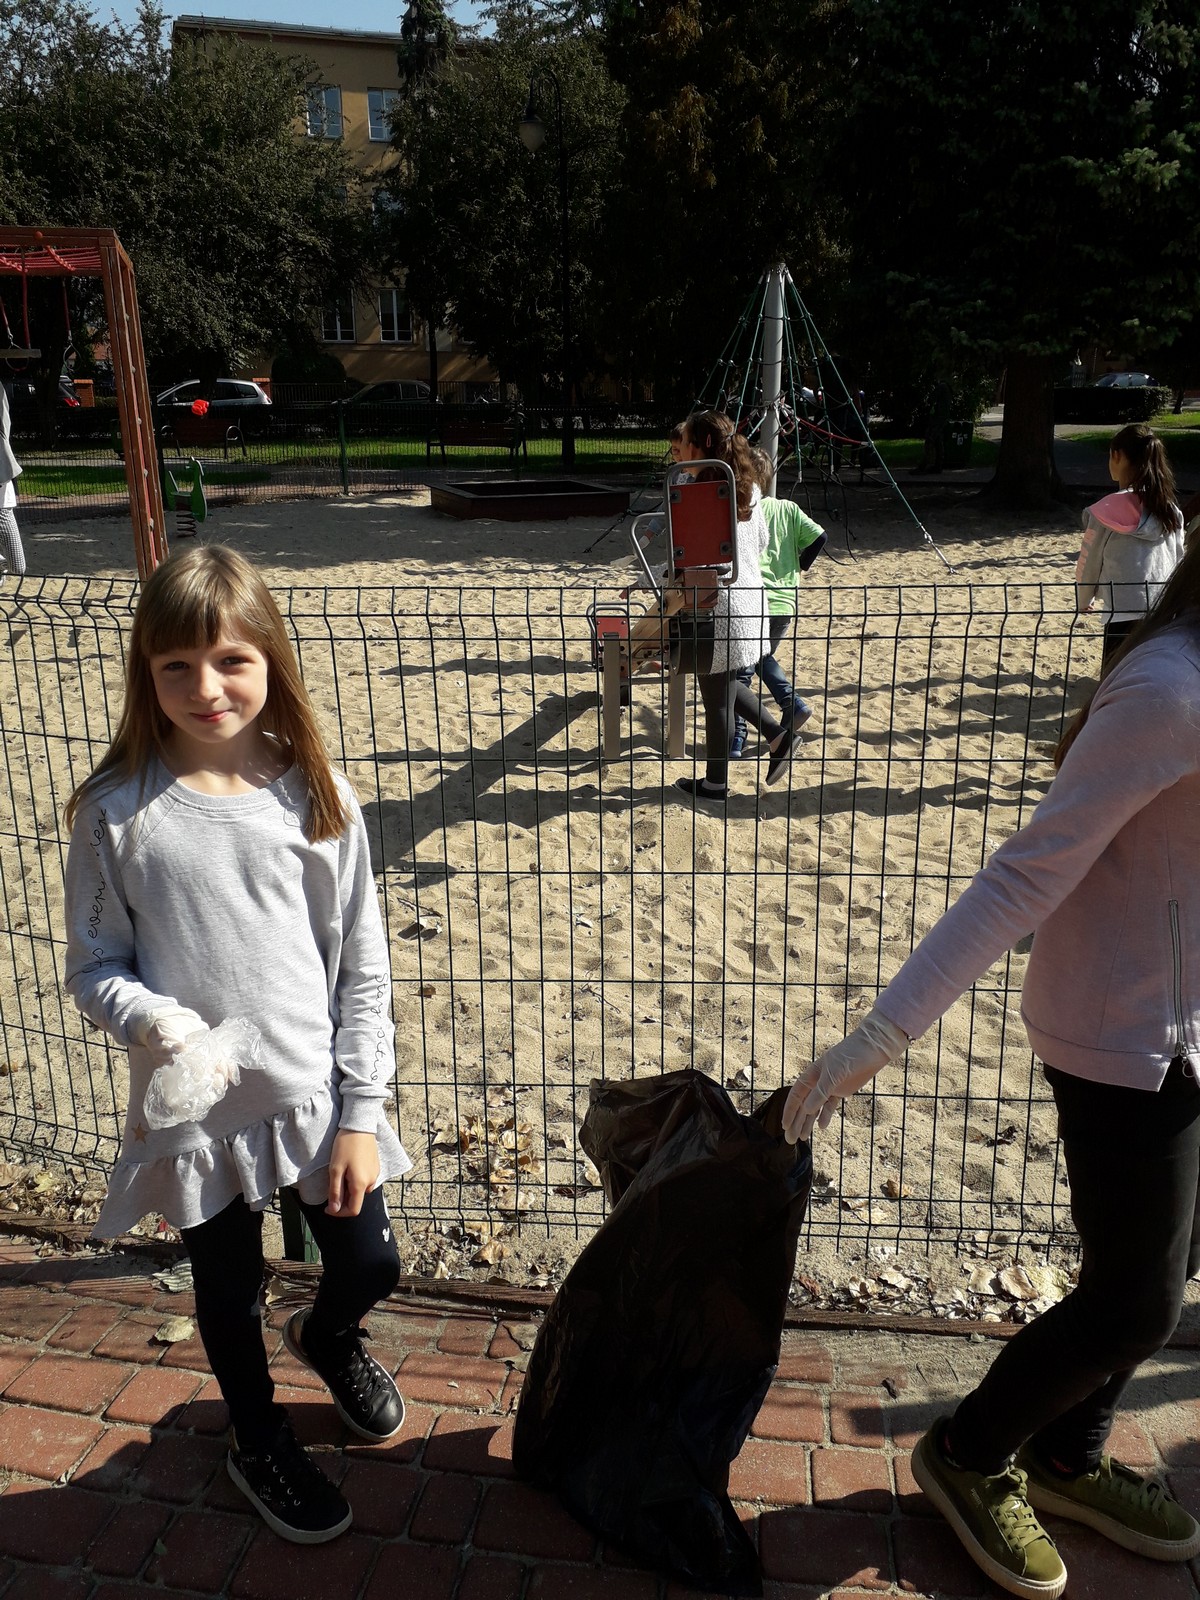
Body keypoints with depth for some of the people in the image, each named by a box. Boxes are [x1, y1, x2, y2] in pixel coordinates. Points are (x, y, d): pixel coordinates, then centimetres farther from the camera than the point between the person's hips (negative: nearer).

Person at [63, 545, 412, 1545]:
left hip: (315, 1095, 1)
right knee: (230, 1292, 20)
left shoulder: (314, 795, -10)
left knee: (371, 1265, 15)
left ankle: (327, 1338, 54)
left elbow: (362, 968, -5)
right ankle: (261, 1442, 51)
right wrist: (152, 1020, -25)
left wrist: (360, 1114, -6)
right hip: (194, 1112, 0)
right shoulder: (117, 811, -12)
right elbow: (95, 967, -3)